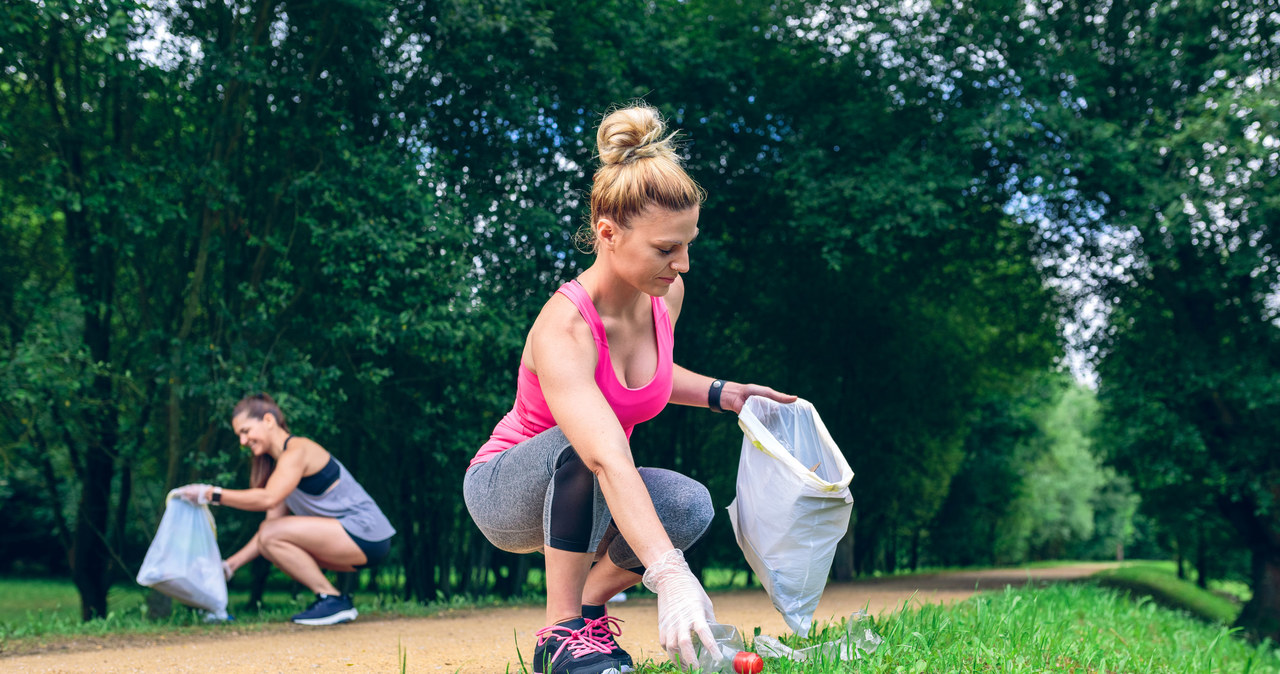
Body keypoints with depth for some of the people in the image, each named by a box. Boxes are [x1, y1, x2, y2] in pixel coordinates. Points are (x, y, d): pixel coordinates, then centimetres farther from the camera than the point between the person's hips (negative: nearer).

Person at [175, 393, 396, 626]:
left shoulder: (297, 449, -11)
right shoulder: (281, 461, 17)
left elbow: (268, 498, -28)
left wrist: (211, 494, -23)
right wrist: (230, 565, 9)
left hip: (366, 534, -10)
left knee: (273, 534, -16)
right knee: (271, 541, 11)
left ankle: (333, 601, -8)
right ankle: (337, 600, 10)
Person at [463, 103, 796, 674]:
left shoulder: (667, 295, -9)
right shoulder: (565, 328, -33)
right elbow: (608, 459, -49)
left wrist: (721, 393, -2)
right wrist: (669, 576, -60)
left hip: (579, 494, 6)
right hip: (502, 492, -6)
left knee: (690, 508, -25)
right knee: (583, 444, -39)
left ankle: (589, 608, 0)